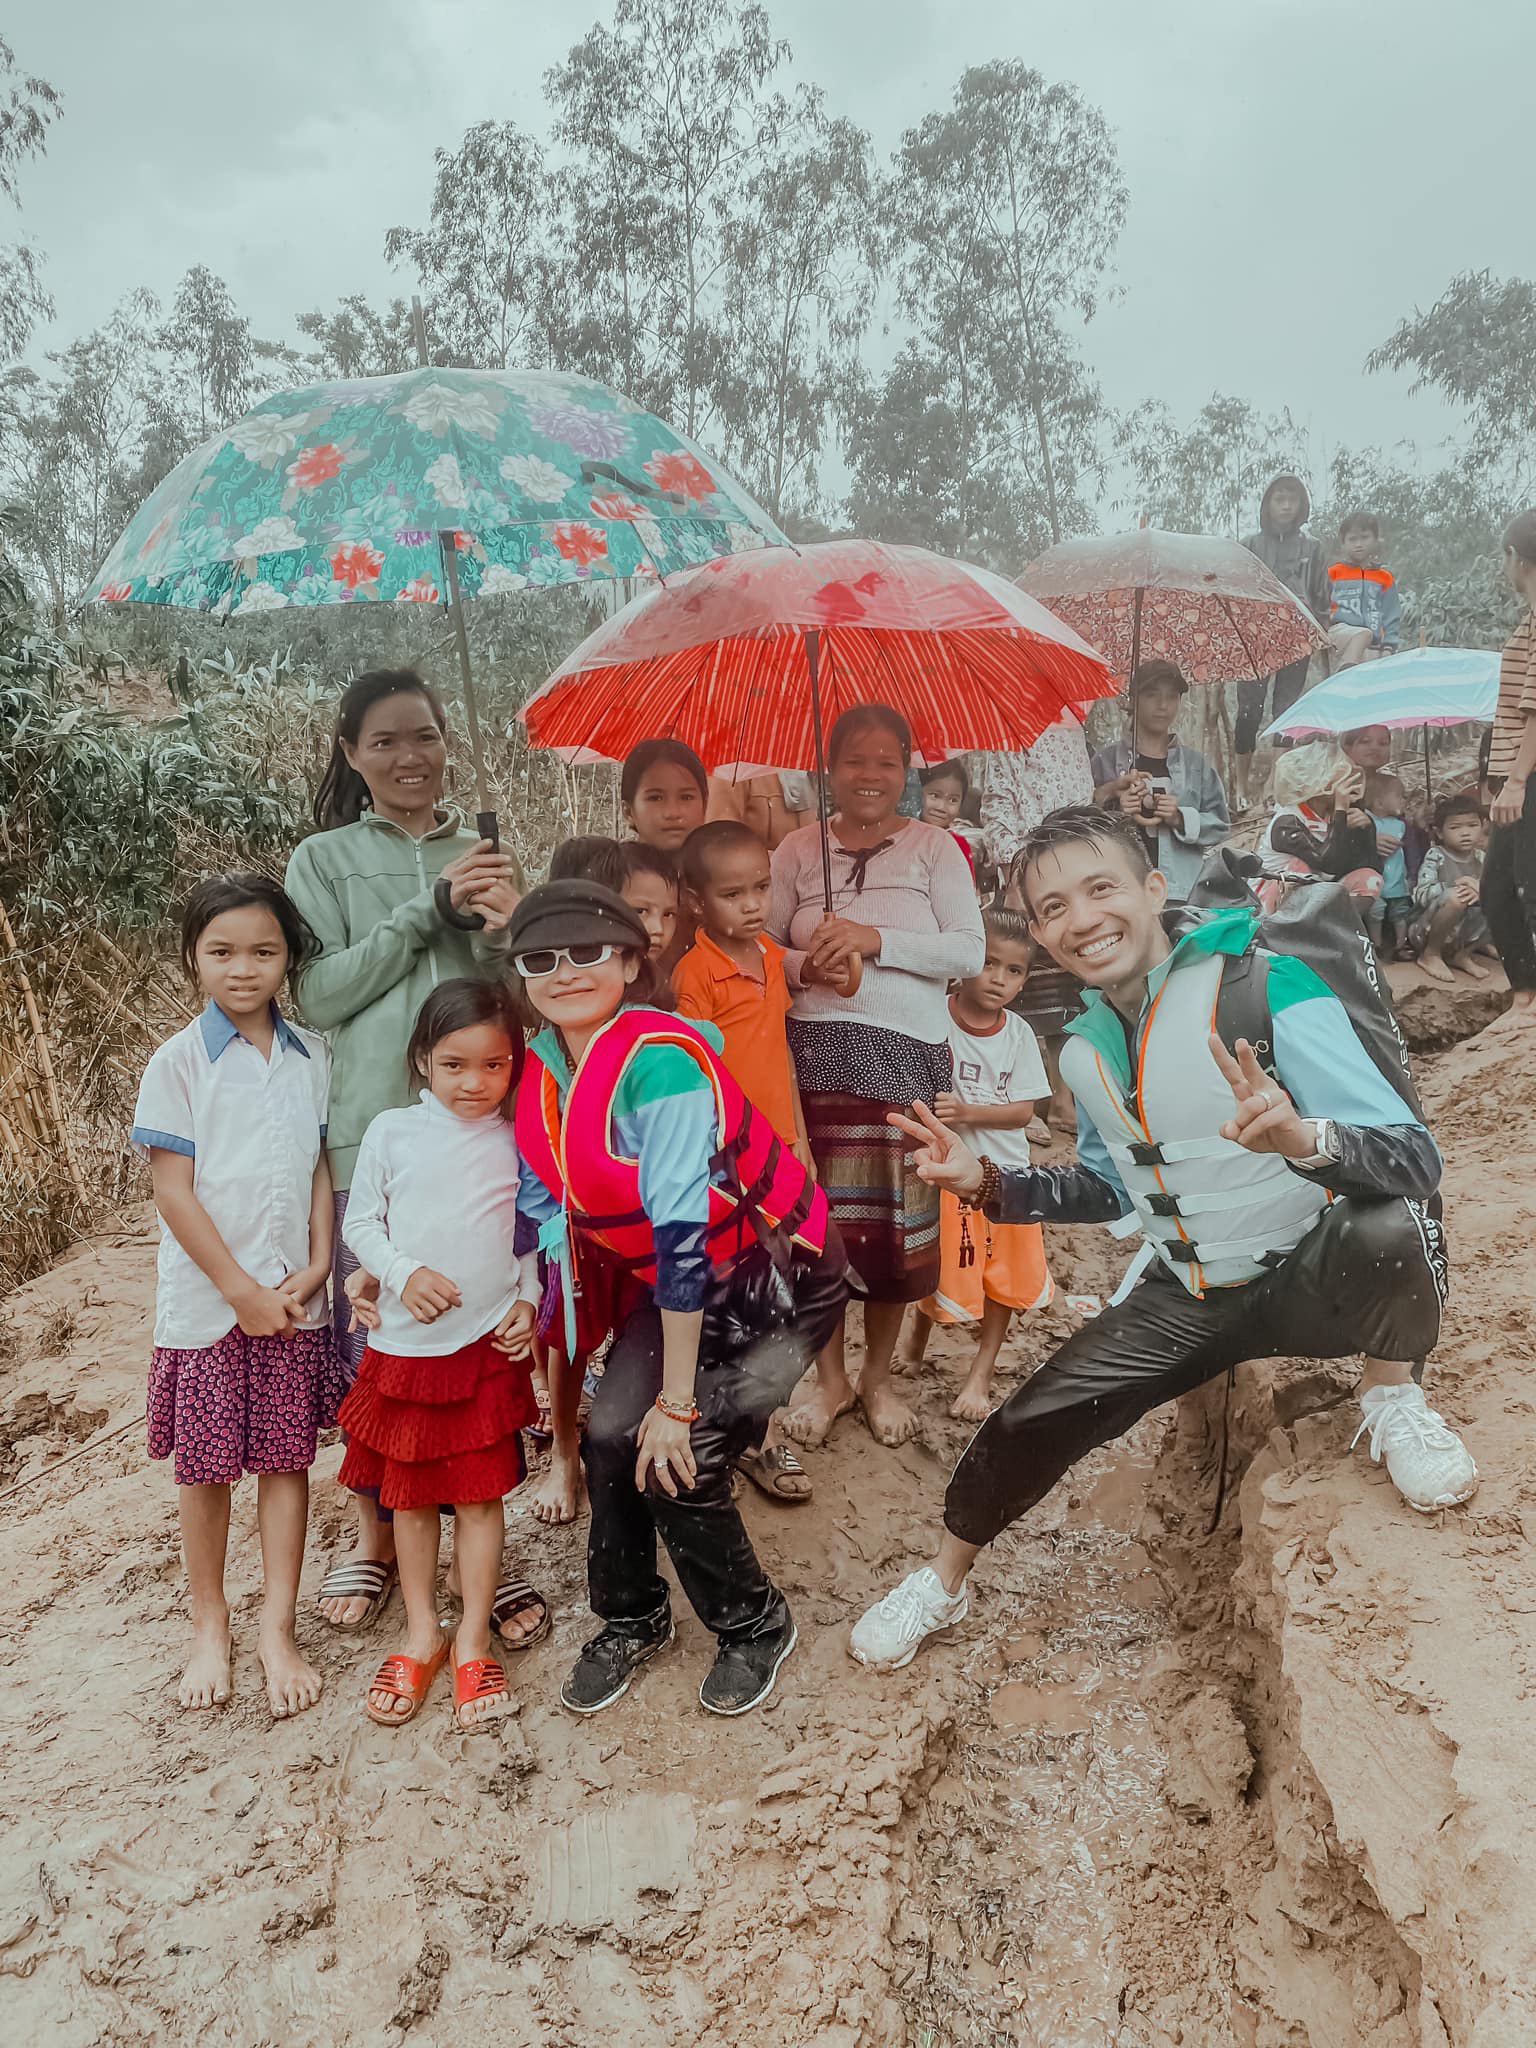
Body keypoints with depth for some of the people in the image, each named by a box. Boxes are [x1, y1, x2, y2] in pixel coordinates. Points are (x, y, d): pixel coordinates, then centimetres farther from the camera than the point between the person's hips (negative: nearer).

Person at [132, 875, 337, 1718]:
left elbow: (322, 1167, 5)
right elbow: (174, 1190, -9)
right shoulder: (178, 1062, -6)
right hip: (207, 1297, -2)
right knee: (205, 1464, 9)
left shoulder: (310, 1055, 2)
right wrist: (243, 1291, -11)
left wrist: (316, 1268, -6)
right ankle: (209, 1624, 27)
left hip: (296, 1297, 2)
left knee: (285, 1458, 8)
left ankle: (277, 1628, 20)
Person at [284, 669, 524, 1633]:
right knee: (375, 1337, 4)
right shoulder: (326, 860, 7)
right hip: (376, 1128, -2)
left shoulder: (487, 853, 13)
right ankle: (377, 1536, 24)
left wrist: (504, 930, -11)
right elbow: (319, 994, -5)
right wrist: (431, 904, -10)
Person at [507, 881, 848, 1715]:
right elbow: (542, 1209, 7)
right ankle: (630, 1621, 21)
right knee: (611, 1434, -7)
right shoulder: (537, 1075, -4)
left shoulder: (660, 1060, -30)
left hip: (774, 1276, -7)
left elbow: (684, 1231, -30)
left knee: (677, 1459, -15)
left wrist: (677, 1402, -26)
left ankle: (756, 1627, 15)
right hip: (670, 1279, 7)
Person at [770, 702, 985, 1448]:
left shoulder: (934, 847, 5)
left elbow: (969, 950, -4)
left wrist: (877, 940, -14)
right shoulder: (798, 850, 9)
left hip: (907, 1051, -1)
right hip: (814, 1049, 1)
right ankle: (830, 1378, 19)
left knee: (895, 1212, 3)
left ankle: (879, 1377, 22)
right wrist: (805, 965, -12)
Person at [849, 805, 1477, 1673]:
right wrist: (987, 1183, -2)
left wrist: (1305, 1138, -49)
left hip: (1312, 1279, -5)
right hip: (1187, 1300, 5)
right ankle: (942, 1584, 29)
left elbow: (1416, 1159, -27)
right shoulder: (1086, 1044, 0)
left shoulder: (1266, 988, -22)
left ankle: (1392, 1395, -2)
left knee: (1391, 1223, -37)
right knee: (1027, 1425, -2)